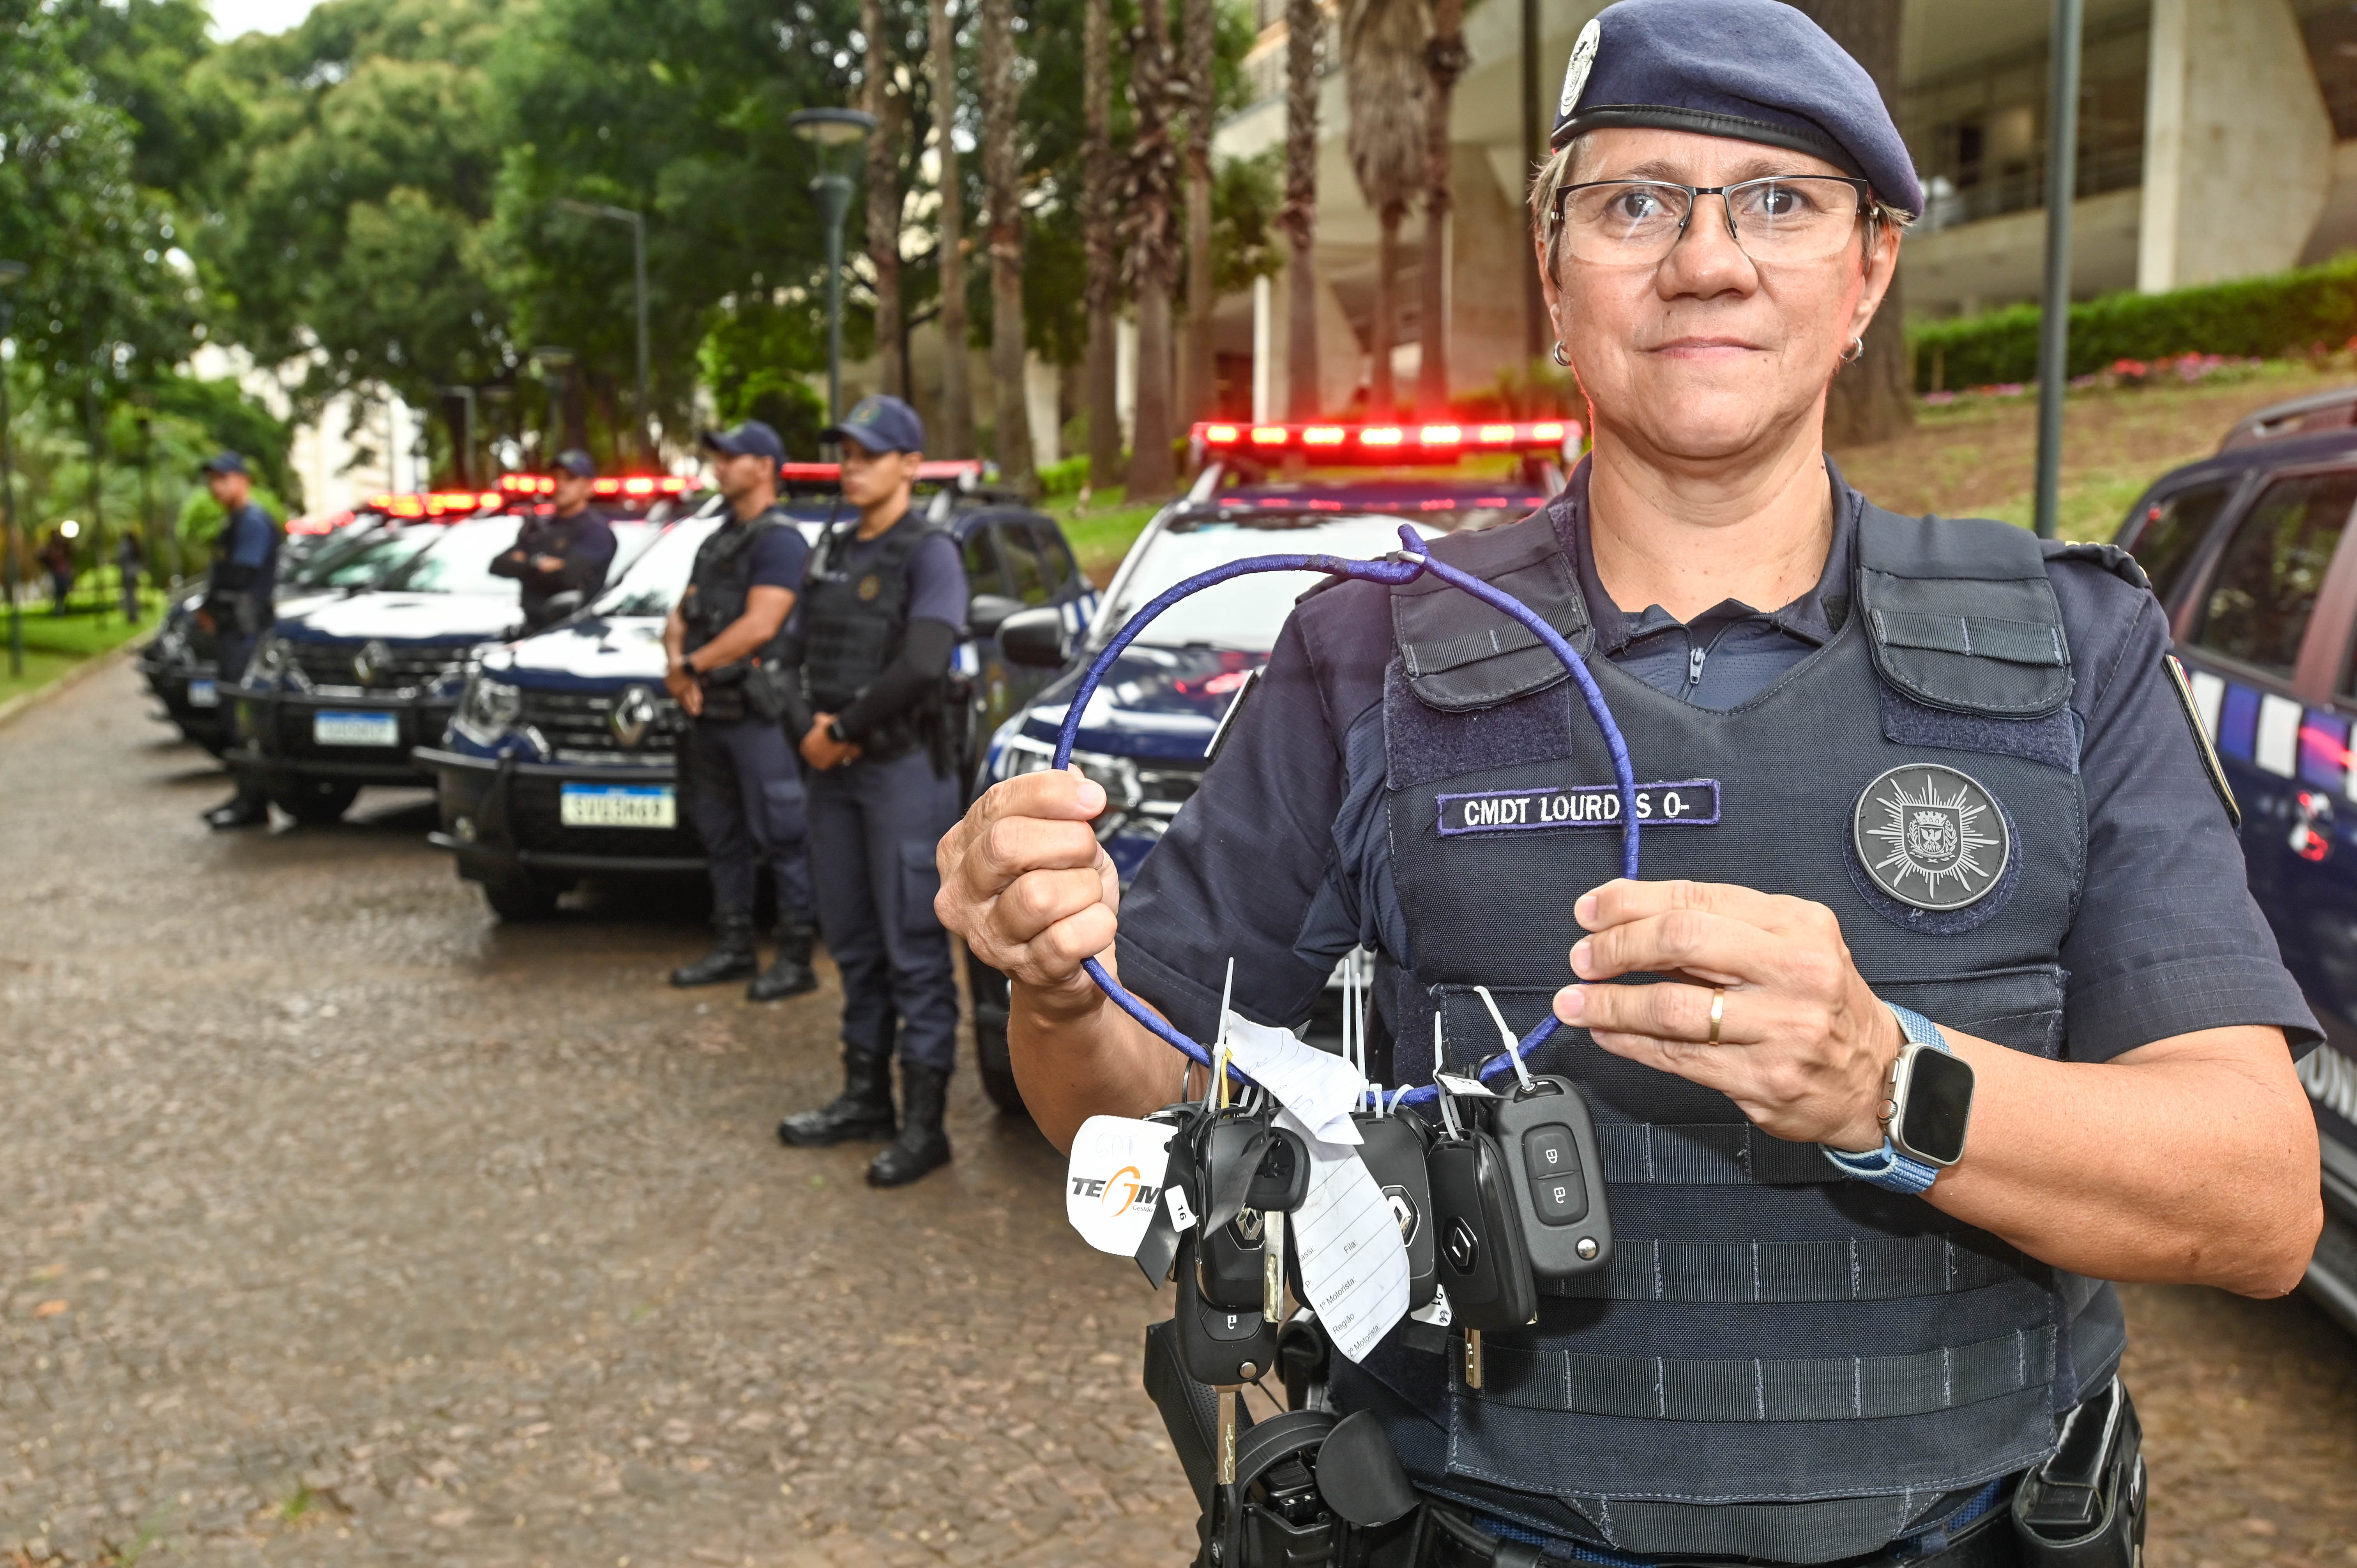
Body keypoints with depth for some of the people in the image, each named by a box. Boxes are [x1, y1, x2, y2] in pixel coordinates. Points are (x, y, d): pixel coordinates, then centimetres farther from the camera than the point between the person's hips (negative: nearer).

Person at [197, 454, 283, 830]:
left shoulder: (254, 522, -11)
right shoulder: (235, 523, 21)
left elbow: (238, 576, -18)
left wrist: (210, 609, -5)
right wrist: (210, 611, 4)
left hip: (249, 629, -10)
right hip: (233, 629, 10)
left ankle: (254, 802, -10)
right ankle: (246, 795, 16)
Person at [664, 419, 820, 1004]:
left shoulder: (779, 539, -9)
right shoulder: (718, 540, 20)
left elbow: (759, 626, -19)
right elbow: (681, 616, 18)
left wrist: (690, 666, -11)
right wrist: (678, 662, -4)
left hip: (759, 716, -9)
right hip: (711, 713, 9)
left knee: (782, 839, -5)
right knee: (722, 837, 14)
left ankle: (796, 959, -1)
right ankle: (733, 949, 24)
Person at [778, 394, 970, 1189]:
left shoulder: (929, 553, -8)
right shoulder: (832, 550, 15)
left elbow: (919, 668, -21)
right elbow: (811, 655, 14)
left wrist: (845, 731, -13)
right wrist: (814, 729, -5)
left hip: (905, 767, -8)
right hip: (834, 773, 8)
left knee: (914, 951, -4)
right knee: (854, 945, 13)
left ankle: (924, 1123, 1)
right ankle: (864, 1098, 24)